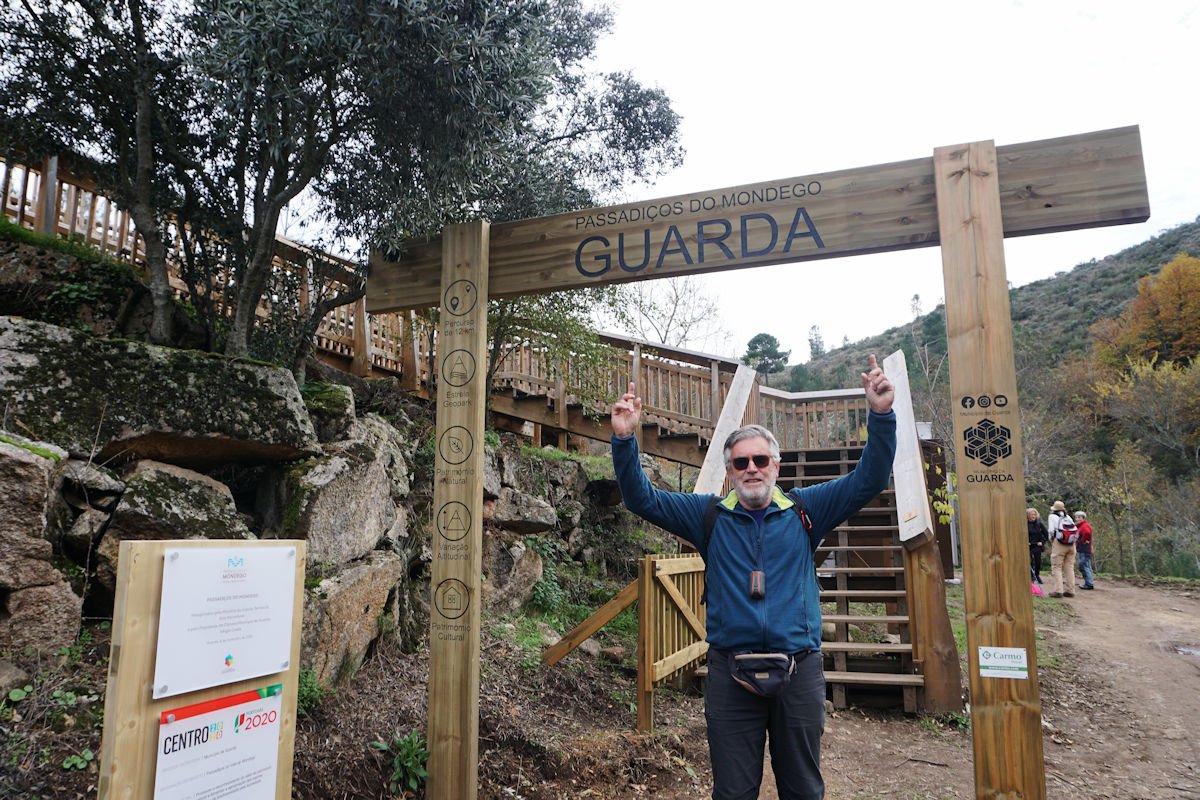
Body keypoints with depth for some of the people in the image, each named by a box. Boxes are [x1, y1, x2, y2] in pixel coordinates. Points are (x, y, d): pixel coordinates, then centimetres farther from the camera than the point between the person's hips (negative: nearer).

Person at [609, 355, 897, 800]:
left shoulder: (804, 511, 4)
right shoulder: (710, 515, 3)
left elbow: (868, 480, -1)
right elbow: (642, 498, -1)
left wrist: (880, 416, -15)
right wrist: (624, 440, -15)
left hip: (800, 670, 1)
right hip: (730, 673, 0)